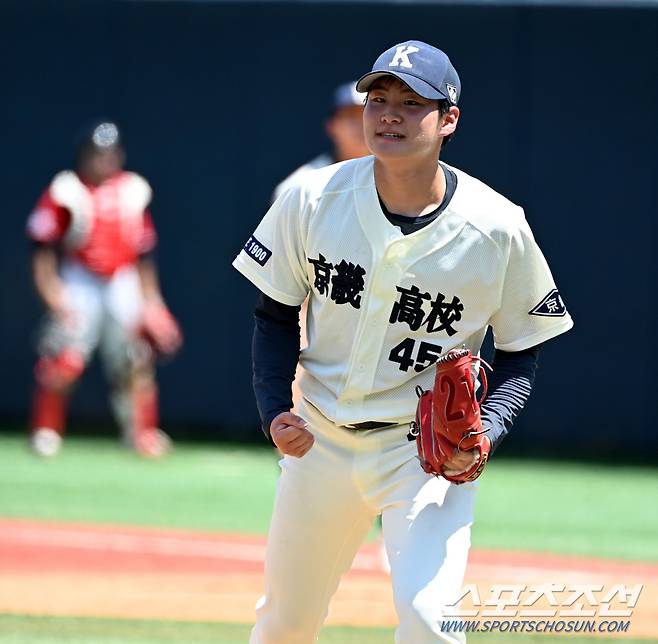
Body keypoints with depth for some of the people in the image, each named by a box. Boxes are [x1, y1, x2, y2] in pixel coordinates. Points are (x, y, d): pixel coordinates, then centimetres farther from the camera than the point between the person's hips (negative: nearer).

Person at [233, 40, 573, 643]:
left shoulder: (500, 230, -14)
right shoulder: (312, 200, -9)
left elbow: (521, 350, -1)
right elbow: (276, 314, 4)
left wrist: (488, 433, -18)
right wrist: (275, 408, -11)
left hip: (429, 451, -3)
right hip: (321, 437, 3)